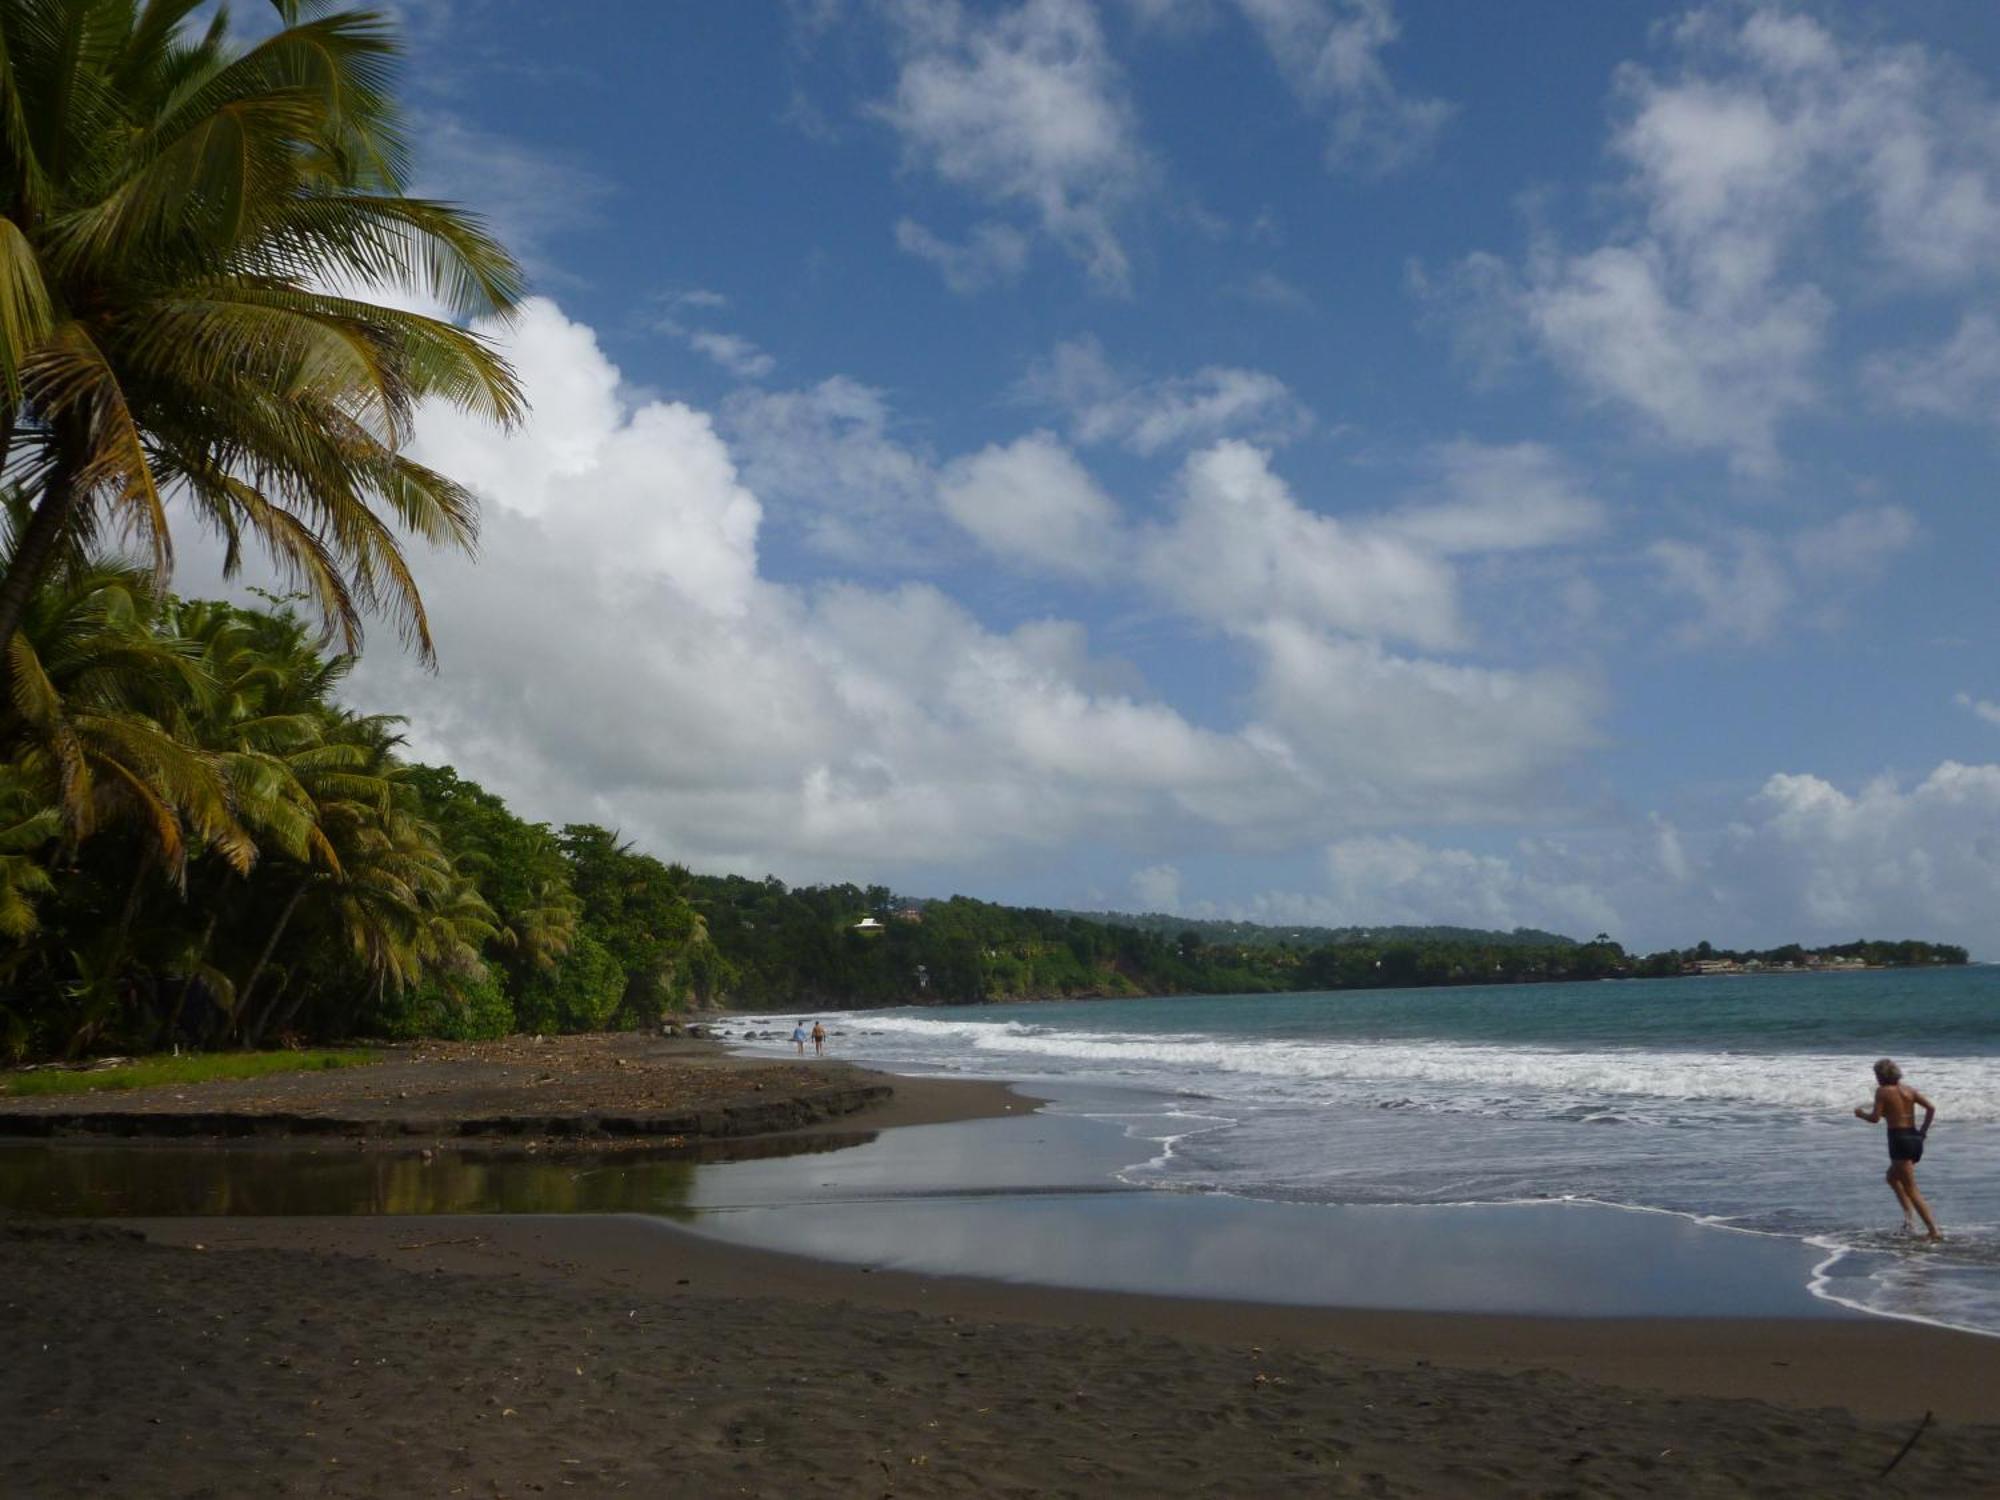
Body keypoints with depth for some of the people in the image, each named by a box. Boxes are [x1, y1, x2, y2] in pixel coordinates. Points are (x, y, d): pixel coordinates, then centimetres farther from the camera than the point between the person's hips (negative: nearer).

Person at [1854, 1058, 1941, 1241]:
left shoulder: (1882, 1091, -4)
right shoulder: (1908, 1090, 13)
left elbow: (1875, 1118, -11)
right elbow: (1931, 1108, 6)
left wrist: (1861, 1114, 8)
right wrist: (1923, 1131, 11)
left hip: (1899, 1139, -7)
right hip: (1915, 1138, 7)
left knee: (1911, 1190, -5)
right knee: (1892, 1176, 27)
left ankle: (1934, 1231, -11)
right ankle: (1908, 1215, 13)